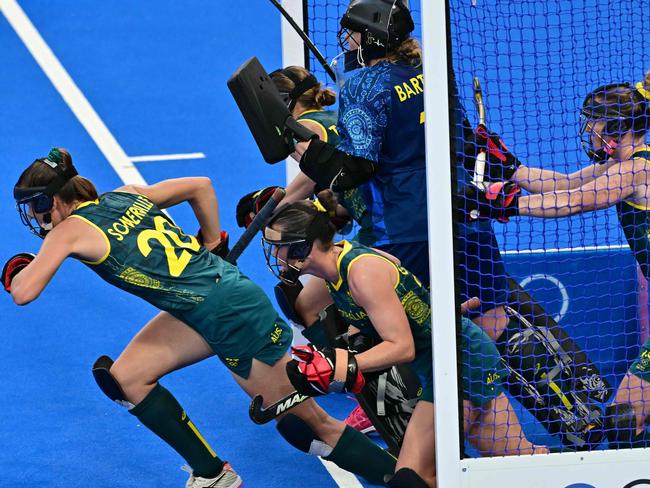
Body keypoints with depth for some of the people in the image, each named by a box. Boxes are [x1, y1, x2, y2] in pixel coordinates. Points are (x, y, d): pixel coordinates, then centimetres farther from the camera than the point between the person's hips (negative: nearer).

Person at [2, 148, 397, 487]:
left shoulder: (72, 230, -11)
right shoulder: (126, 196, 8)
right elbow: (201, 186, 15)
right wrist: (213, 246, 21)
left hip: (233, 315, -9)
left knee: (313, 425, 1)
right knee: (124, 378, 8)